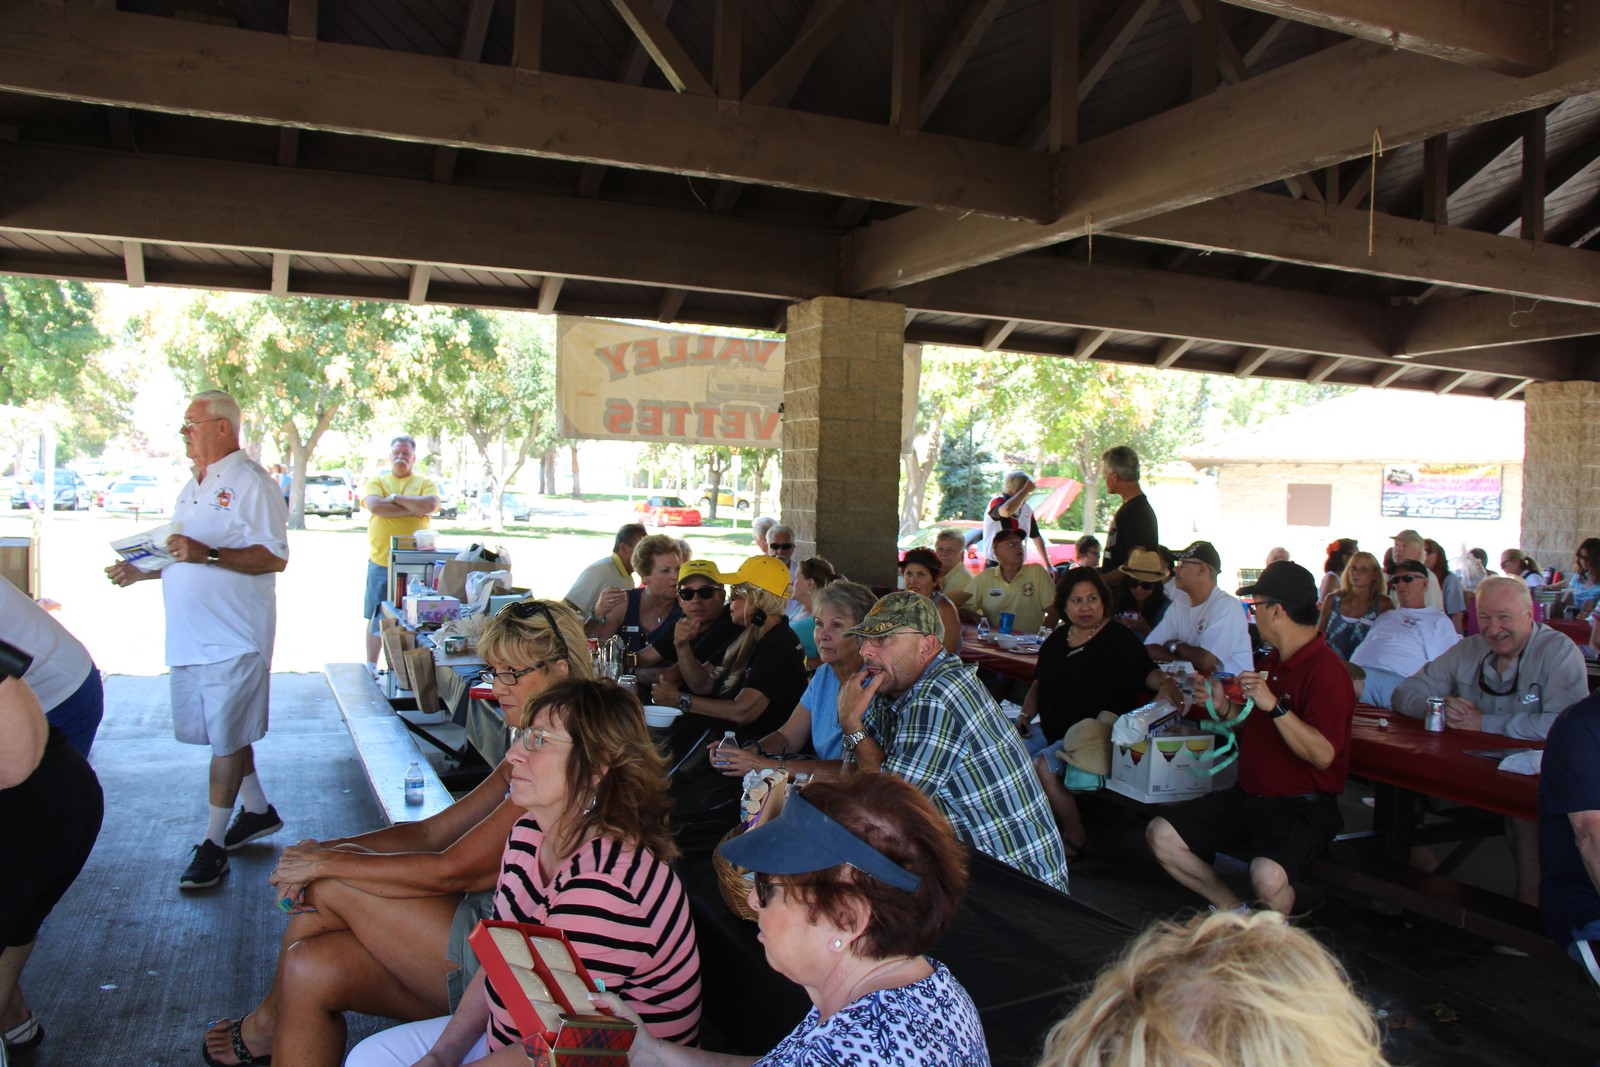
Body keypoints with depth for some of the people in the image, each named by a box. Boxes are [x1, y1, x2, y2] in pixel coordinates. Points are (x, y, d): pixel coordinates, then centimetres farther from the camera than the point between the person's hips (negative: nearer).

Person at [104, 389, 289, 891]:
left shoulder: (251, 482, -11)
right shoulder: (193, 487, 17)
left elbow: (274, 557, -19)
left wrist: (207, 555, -27)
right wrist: (141, 571, 12)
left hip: (234, 636, -9)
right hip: (190, 636, 9)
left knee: (229, 738, -1)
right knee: (225, 732, 16)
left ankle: (213, 843, 7)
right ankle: (258, 810, 32)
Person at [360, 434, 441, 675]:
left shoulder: (425, 483, 7)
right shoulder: (376, 481, 8)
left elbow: (430, 505, -14)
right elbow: (375, 506, -12)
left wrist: (395, 497, -9)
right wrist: (413, 510, -11)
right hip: (381, 561, 1)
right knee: (376, 617, 9)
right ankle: (371, 665, 22)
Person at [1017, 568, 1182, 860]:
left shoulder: (1119, 638, -5)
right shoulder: (1057, 639, 12)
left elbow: (1147, 672, -16)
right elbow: (1040, 683, 21)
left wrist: (1164, 682, -39)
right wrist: (1026, 714, 6)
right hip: (1051, 730, 7)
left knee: (1042, 766, -28)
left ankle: (1075, 837, -6)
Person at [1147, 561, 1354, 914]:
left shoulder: (1326, 670, -16)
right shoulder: (1274, 660, 14)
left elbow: (1323, 754, -26)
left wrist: (1274, 706, -33)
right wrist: (1224, 707, 3)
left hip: (1302, 806, -9)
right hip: (1247, 794, 9)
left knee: (1268, 878, -35)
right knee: (1161, 835, -3)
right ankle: (1232, 909, 11)